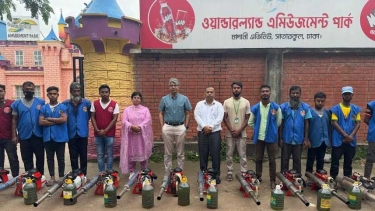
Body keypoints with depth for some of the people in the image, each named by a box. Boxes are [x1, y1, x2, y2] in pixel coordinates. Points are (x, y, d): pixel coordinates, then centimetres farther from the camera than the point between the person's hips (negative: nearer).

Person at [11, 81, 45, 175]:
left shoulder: (41, 102, -1)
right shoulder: (17, 103, 2)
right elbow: (14, 120, 4)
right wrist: (14, 135, -1)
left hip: (38, 135, -1)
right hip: (24, 136, 1)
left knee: (40, 157, 9)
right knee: (27, 159, 13)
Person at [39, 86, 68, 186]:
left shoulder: (63, 107, 1)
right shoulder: (43, 108, 6)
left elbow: (64, 119, -14)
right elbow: (41, 122, -5)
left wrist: (49, 119, -8)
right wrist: (57, 121, -10)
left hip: (60, 136, -2)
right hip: (48, 137, 2)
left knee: (61, 158, 6)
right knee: (50, 158, 9)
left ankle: (61, 177, 17)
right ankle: (52, 177, 20)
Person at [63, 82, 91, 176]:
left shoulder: (87, 103, -2)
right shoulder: (65, 104, -1)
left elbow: (90, 115, 9)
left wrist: (84, 122, 5)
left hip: (83, 133, -1)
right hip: (71, 134, 1)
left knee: (83, 156, 8)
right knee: (73, 157, 11)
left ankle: (84, 174, 20)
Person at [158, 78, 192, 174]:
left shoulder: (184, 99, 1)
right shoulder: (164, 99, 3)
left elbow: (187, 113, 4)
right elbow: (161, 113, 6)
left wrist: (186, 127, -2)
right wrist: (162, 127, -1)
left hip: (180, 127, 0)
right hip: (167, 127, 1)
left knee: (180, 152, 7)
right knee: (168, 152, 8)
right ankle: (167, 173, 19)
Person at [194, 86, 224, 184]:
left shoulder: (218, 105, 6)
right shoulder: (199, 104, 8)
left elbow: (220, 118, -5)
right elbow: (197, 116, -3)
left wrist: (211, 127, -15)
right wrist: (204, 126, -17)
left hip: (215, 132, -1)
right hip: (202, 132, 1)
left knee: (215, 154, 1)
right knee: (203, 154, 7)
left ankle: (216, 174, 11)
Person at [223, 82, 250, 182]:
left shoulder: (246, 102, 0)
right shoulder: (227, 102, 1)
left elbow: (247, 118, -1)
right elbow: (225, 118, 0)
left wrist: (239, 130, -10)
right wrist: (231, 130, -8)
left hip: (241, 134, 0)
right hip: (230, 133, 1)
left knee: (242, 154, 5)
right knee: (229, 154, 7)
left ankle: (244, 173, 15)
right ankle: (229, 172, 18)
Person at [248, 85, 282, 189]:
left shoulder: (276, 107, -5)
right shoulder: (255, 108, -1)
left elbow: (279, 122, 5)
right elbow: (251, 122, 10)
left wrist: (271, 128, 5)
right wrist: (258, 127, 6)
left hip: (271, 137, -2)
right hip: (259, 137, 2)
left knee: (272, 160, 6)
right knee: (258, 159, 12)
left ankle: (272, 180, 18)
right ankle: (258, 177, 27)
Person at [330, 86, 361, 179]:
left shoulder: (356, 109, 8)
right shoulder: (335, 108, -3)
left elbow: (358, 123, 3)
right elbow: (334, 123, -9)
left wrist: (351, 136, -11)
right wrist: (346, 135, -14)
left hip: (351, 141, 3)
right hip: (338, 140, -3)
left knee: (348, 163, 13)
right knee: (335, 163, 3)